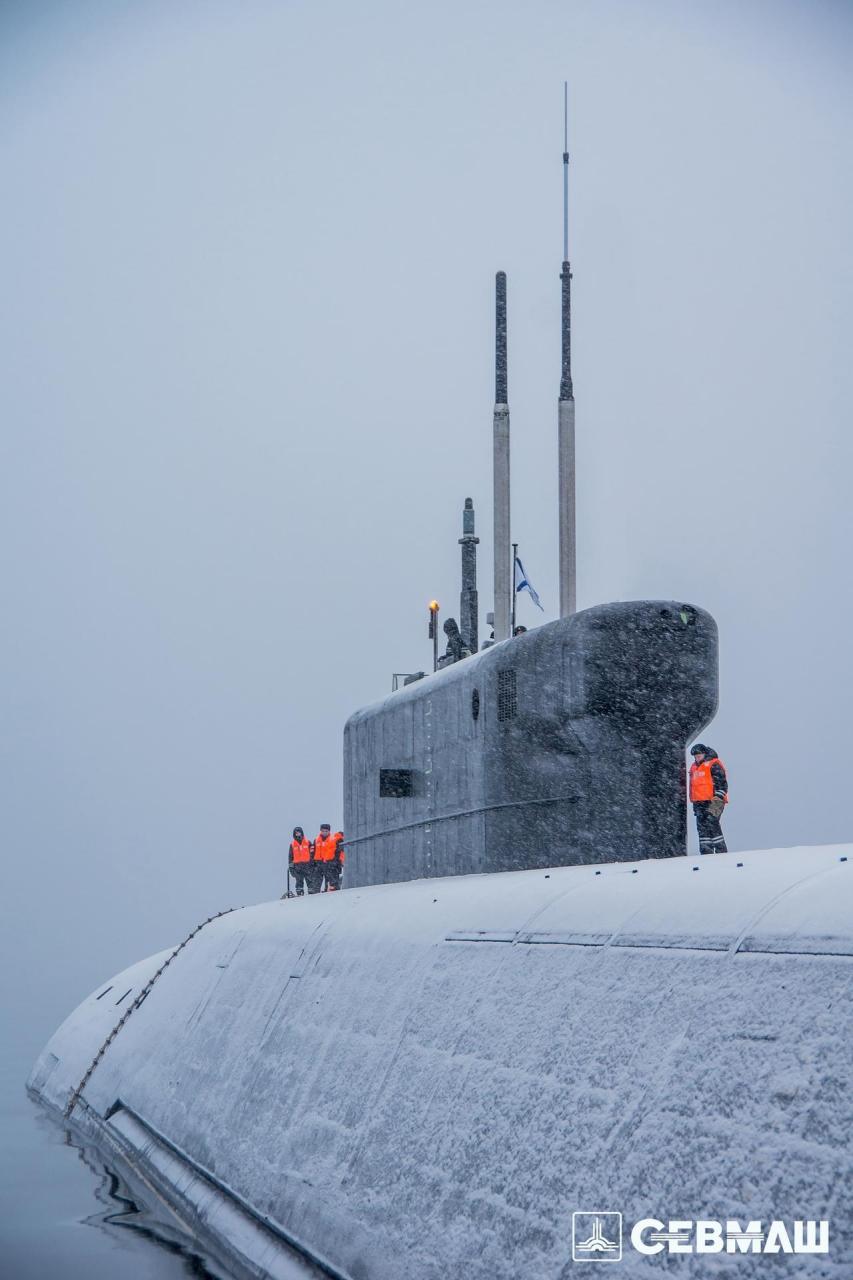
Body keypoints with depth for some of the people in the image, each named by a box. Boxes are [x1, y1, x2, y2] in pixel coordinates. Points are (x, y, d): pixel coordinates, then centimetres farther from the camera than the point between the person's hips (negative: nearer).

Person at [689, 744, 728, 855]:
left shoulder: (714, 765, -4)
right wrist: (694, 802, 24)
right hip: (700, 803, 8)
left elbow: (721, 782, -9)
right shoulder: (694, 767, 20)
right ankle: (706, 852, 6)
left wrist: (717, 799, -17)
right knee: (702, 827, 3)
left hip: (713, 802, -8)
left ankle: (721, 852, -11)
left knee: (712, 824, -15)